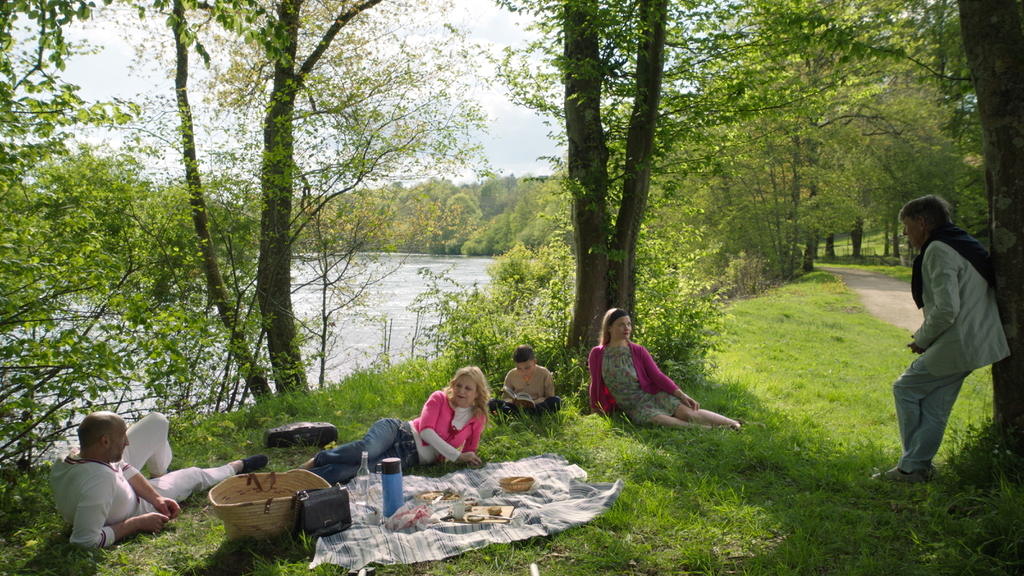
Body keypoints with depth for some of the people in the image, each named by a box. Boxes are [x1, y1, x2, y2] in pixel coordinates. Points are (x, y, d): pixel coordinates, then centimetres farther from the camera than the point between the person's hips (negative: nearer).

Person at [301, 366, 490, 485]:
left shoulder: (477, 419, 10)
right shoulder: (439, 398, 2)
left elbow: (470, 453, 17)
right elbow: (425, 430, -10)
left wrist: (468, 458, -9)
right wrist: (456, 456, -16)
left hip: (409, 457, 1)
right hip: (397, 431, -1)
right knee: (368, 449, -38)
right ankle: (317, 460, -13)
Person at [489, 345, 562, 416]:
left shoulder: (544, 374, -3)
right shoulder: (511, 375, 1)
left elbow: (549, 397, -1)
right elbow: (505, 398, 8)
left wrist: (534, 403, -20)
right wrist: (513, 402, -17)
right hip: (517, 407, 1)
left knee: (556, 401, -33)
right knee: (492, 404, -22)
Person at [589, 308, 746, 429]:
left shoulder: (638, 351, 4)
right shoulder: (597, 354, 0)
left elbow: (658, 377, 1)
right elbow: (595, 385, 7)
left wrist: (682, 396, -9)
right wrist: (596, 415, 11)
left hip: (654, 396, 1)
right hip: (633, 407, -1)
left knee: (687, 412, -24)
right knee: (657, 419, -34)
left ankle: (736, 424, -28)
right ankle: (703, 429, -34)